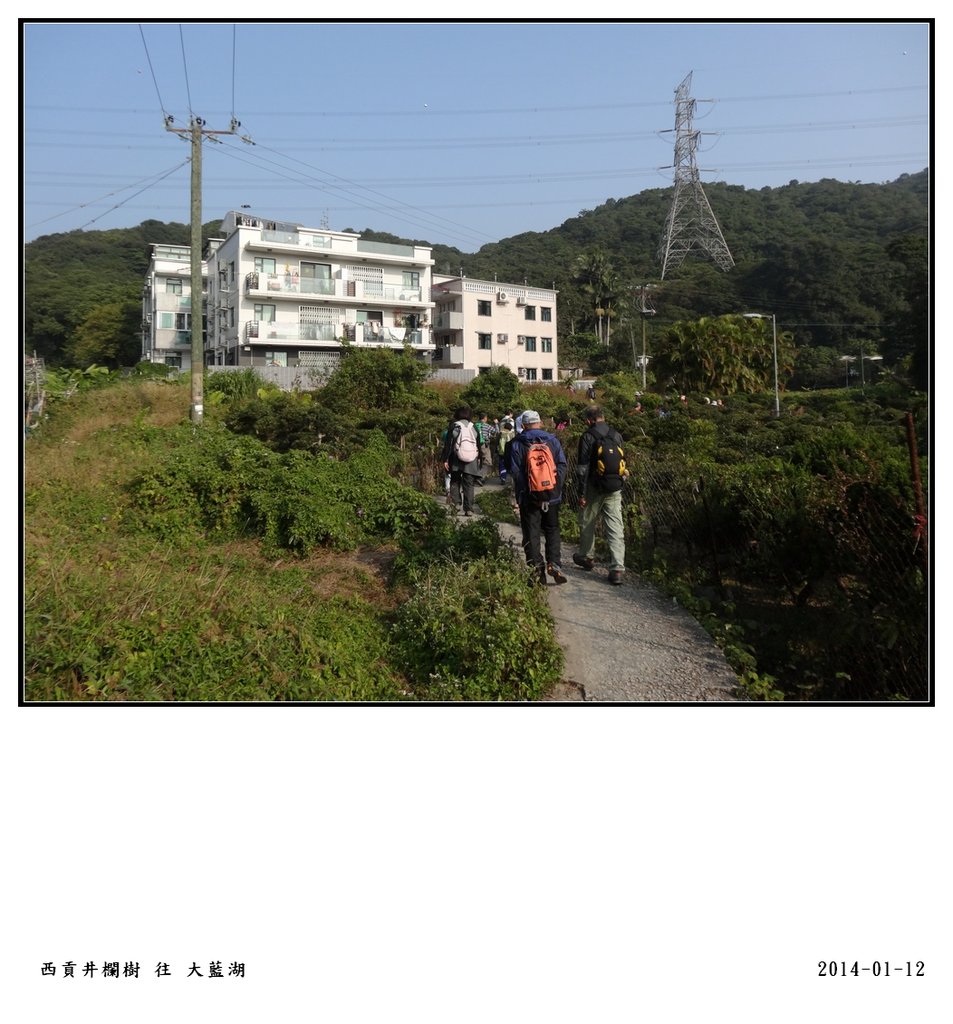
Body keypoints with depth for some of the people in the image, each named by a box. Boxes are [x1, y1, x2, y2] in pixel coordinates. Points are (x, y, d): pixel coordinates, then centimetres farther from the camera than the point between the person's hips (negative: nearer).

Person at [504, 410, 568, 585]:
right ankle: (554, 563, 1)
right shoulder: (552, 440, 2)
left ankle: (537, 570, 3)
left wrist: (517, 496, -1)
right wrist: (557, 489, 4)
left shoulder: (516, 444, -4)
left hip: (528, 497, -2)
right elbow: (562, 465, 0)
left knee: (531, 535, 5)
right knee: (552, 531, 15)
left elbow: (514, 471, -6)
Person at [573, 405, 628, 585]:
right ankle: (617, 569, -7)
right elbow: (623, 463, 13)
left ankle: (586, 557, 33)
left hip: (595, 489, -4)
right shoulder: (617, 435, 7)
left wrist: (581, 493, -8)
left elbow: (583, 467, -12)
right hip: (615, 489, 4)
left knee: (587, 524, 17)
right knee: (615, 528, 0)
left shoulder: (588, 437, -9)